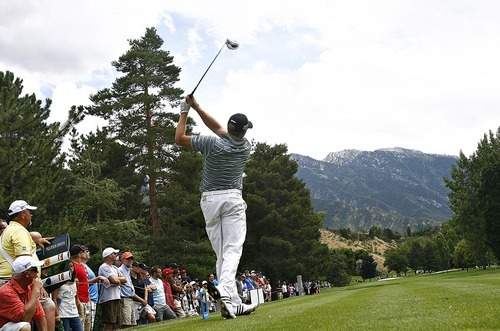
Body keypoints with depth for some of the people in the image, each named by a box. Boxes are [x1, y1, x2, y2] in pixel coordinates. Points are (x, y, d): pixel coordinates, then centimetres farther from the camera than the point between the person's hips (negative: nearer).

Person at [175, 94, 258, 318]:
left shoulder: (213, 143, -8)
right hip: (233, 199, 0)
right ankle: (224, 289, -34)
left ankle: (233, 304, 1)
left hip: (209, 200, 0)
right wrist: (196, 107, 11)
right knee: (233, 249, -8)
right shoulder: (246, 147, 4)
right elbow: (217, 127, 13)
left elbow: (179, 138, 3)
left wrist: (184, 112, 14)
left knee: (221, 253, 4)